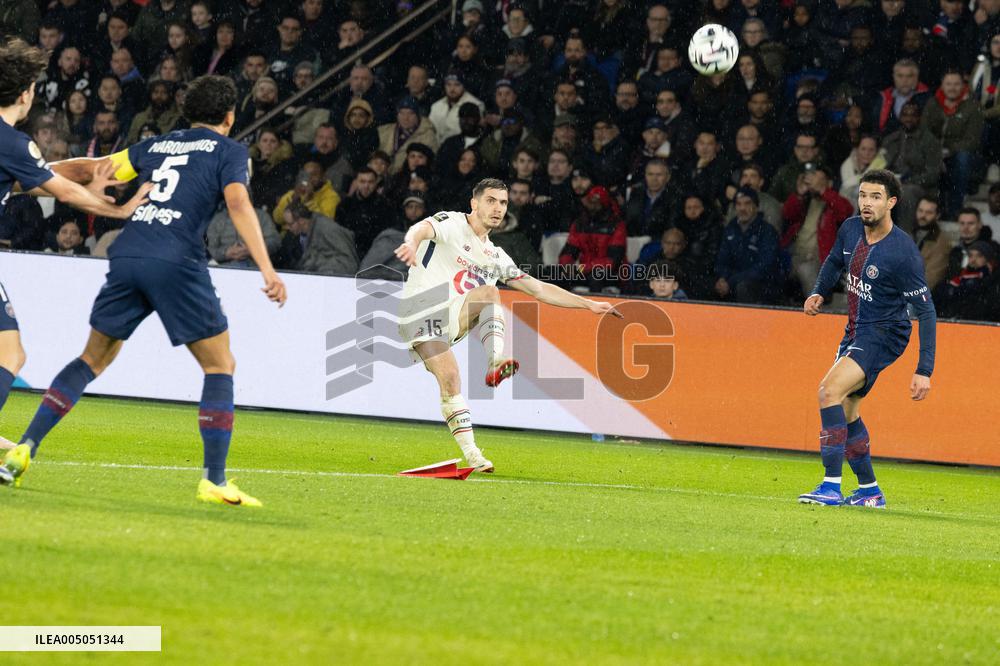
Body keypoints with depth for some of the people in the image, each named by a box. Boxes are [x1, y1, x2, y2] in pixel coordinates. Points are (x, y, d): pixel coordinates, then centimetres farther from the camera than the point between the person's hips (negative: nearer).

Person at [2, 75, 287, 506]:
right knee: (220, 366, 7)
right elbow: (238, 203, -7)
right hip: (177, 264, -5)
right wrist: (267, 269, -15)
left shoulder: (156, 146, 24)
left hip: (127, 257, 5)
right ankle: (214, 480, -3)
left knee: (93, 359, 19)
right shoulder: (229, 150, 10)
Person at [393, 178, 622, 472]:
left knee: (490, 292, -20)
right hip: (421, 311, -5)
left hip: (452, 316, 5)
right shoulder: (451, 223, 0)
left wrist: (589, 304, 19)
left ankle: (497, 363, -38)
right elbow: (423, 228, -23)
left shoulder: (495, 256, 20)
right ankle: (471, 453, -19)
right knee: (449, 378, -21)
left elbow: (539, 289, 23)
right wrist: (412, 243, -48)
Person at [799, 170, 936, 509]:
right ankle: (869, 490, 28)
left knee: (830, 391, -24)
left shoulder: (903, 252, -23)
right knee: (845, 411, 14)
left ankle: (831, 486, -25)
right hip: (856, 329, 8)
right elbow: (834, 261, 23)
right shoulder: (850, 229, -2)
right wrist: (819, 293, 4)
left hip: (884, 334, -8)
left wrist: (924, 371, -22)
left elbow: (926, 310, -19)